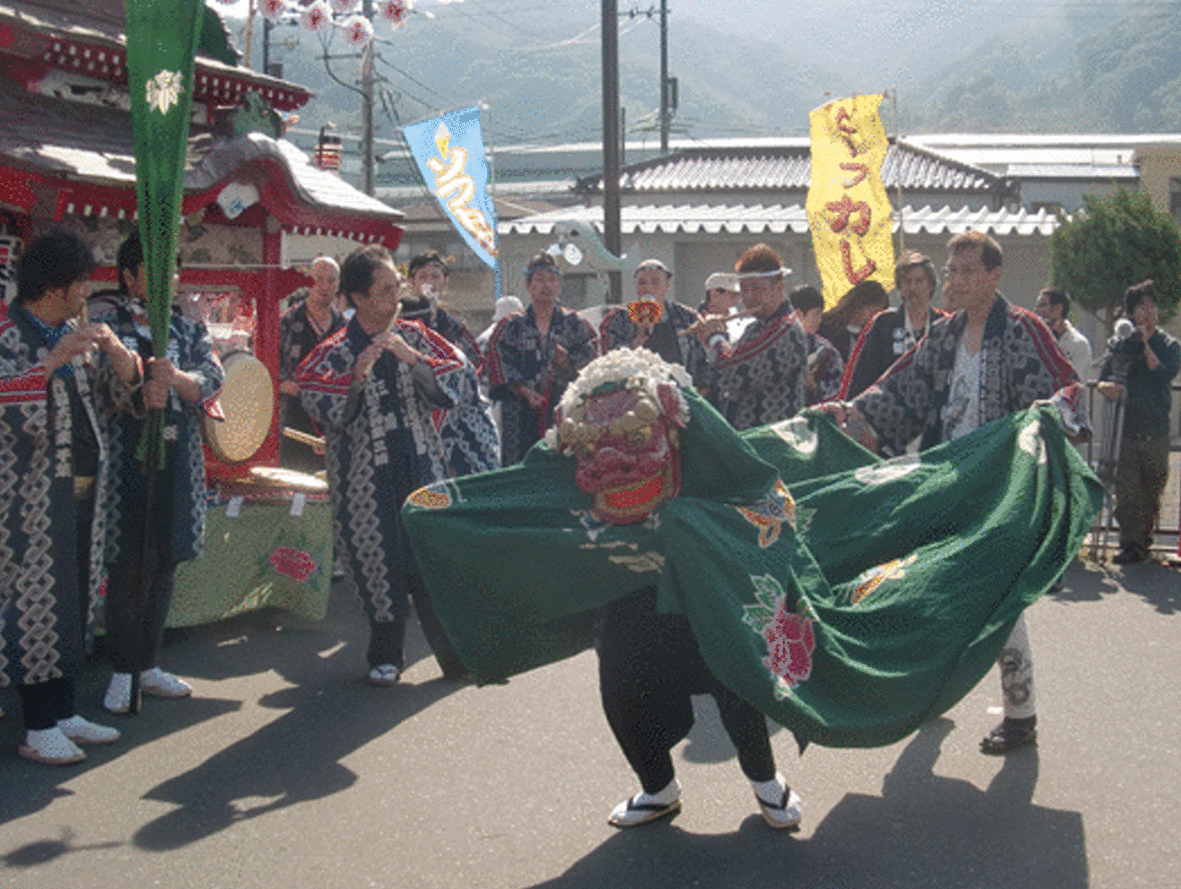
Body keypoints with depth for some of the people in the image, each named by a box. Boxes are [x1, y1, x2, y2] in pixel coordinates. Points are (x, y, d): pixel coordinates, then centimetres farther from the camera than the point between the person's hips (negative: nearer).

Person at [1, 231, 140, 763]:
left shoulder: (79, 334, 14)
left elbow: (120, 395, 12)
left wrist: (115, 351, -6)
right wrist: (53, 361, -31)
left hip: (83, 488, 8)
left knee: (75, 601, 12)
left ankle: (63, 713, 22)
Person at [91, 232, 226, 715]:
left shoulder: (188, 329, 14)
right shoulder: (105, 324, 2)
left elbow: (213, 378, -1)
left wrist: (177, 378, -21)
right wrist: (140, 392, -31)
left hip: (179, 459, 5)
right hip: (125, 460, -5)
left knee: (164, 566, 9)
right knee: (128, 569, -5)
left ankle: (149, 666, 21)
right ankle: (122, 674, 6)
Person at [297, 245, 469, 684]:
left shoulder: (414, 337, 6)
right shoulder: (334, 353, -2)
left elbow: (452, 387, 0)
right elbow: (324, 409, -11)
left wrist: (413, 359, -15)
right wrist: (357, 376, -24)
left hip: (422, 468, 2)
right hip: (367, 478, -2)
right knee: (379, 564, 2)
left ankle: (456, 653, 10)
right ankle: (386, 656, 20)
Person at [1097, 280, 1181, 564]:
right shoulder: (1121, 344, 10)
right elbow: (1103, 378, 12)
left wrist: (1145, 344, -11)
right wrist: (1106, 386, -11)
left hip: (1156, 430, 0)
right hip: (1125, 427, 0)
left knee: (1152, 492, 6)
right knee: (1126, 490, -7)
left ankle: (1144, 542, 19)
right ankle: (1130, 544, -3)